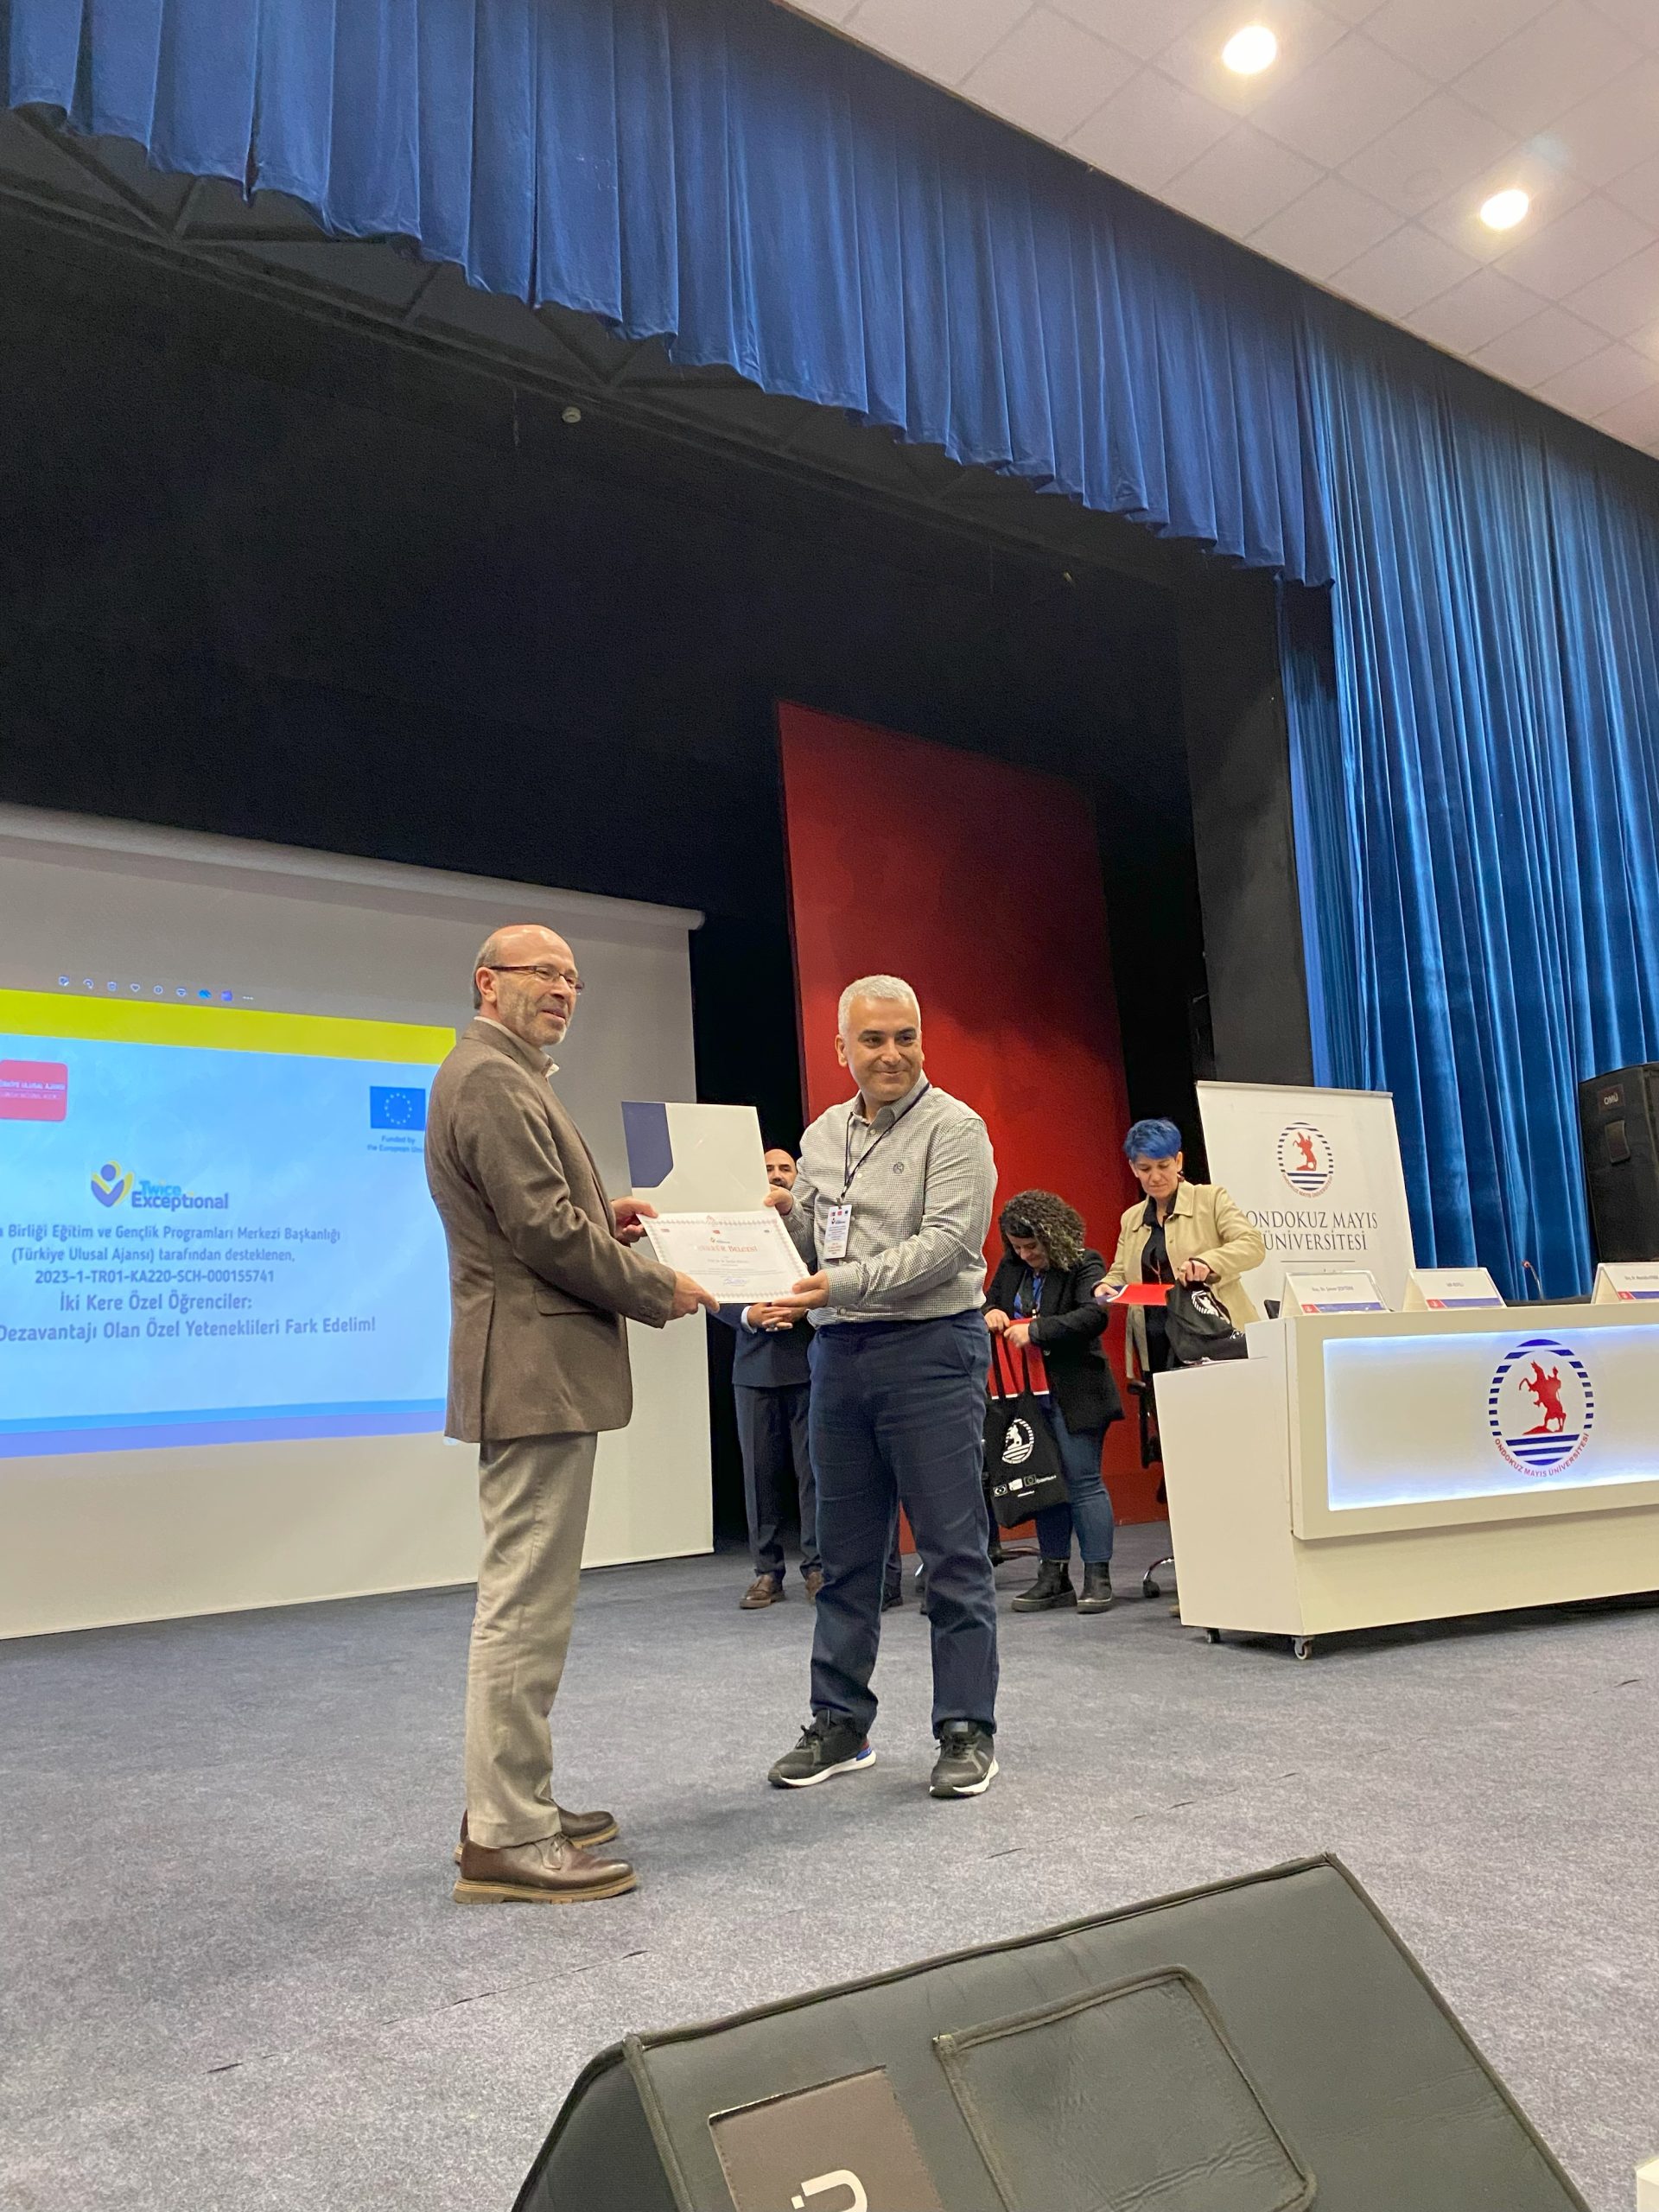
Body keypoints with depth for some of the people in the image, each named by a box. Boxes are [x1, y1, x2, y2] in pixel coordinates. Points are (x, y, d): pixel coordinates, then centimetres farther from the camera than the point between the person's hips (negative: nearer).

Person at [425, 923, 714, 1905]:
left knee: (526, 1601, 17)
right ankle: (508, 1840, 3)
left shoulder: (508, 1077, 21)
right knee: (526, 1604, -5)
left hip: (537, 1371, 11)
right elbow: (543, 1229, -20)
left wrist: (601, 1221, 8)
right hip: (537, 1372, -11)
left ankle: (510, 1804, 28)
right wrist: (659, 1291, -11)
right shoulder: (491, 1078, -13)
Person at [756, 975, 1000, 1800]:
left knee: (952, 1550, 0)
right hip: (839, 1354, 6)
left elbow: (946, 1245, -16)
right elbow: (807, 1245, 16)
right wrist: (779, 1214, -4)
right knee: (844, 1552, 12)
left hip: (930, 1347, -6)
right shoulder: (822, 1136, 14)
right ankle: (840, 1725, 24)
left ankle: (967, 1731, 11)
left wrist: (845, 1284, -23)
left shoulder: (953, 1128, -6)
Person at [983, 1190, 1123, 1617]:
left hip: (1074, 1393, -6)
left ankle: (1098, 1577, 6)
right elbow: (988, 1303, 23)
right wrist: (990, 1314, -2)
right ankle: (1054, 1576, 17)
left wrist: (1035, 1330, -25)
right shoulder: (1011, 1267, 11)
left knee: (1083, 1481, -3)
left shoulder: (1084, 1264, -8)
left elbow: (1094, 1316, -22)